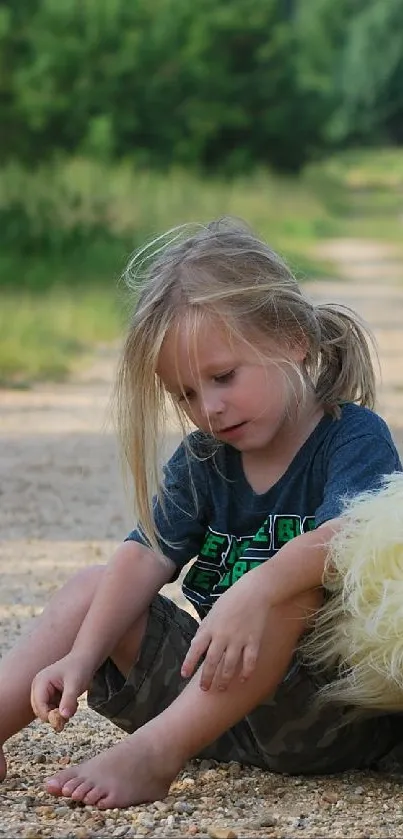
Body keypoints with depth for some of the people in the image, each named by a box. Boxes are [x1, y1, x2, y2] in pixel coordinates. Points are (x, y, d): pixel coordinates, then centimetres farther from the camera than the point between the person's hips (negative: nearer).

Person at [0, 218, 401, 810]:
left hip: (335, 717, -6)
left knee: (294, 584, -33)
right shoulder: (202, 461, 10)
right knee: (92, 588, 4)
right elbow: (147, 558, -3)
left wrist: (255, 593, -48)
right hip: (217, 702, 7)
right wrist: (81, 656, -19)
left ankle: (153, 752, -35)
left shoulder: (354, 438, -10)